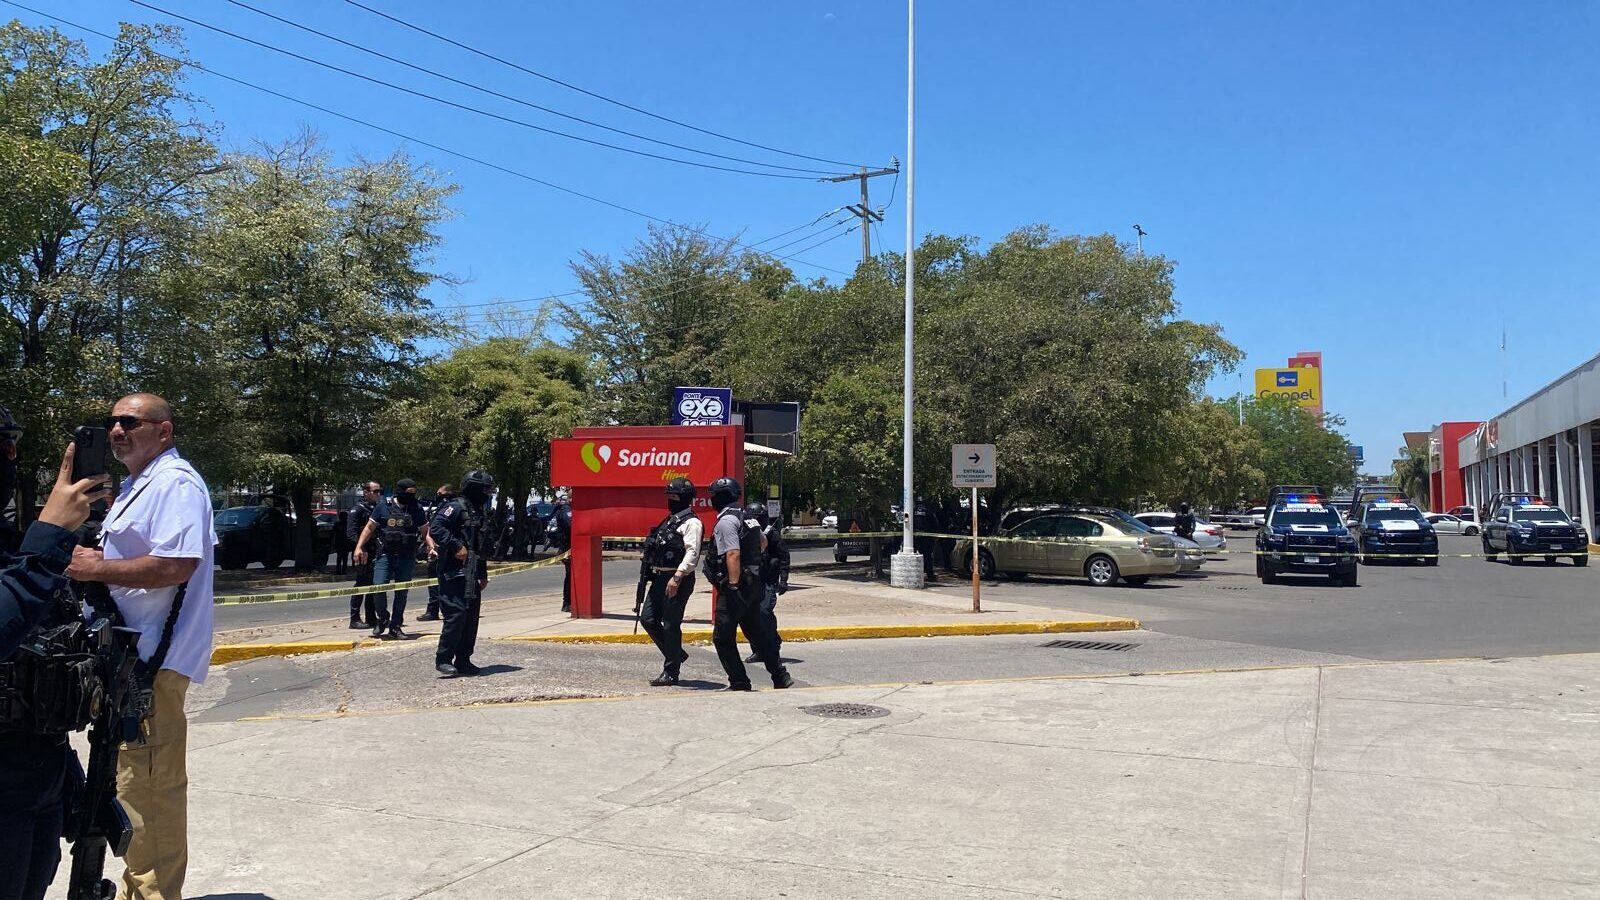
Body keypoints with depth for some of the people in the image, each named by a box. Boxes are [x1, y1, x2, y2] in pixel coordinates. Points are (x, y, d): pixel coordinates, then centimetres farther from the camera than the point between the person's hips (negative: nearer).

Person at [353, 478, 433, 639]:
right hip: (385, 555, -1)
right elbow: (369, 528, 7)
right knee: (378, 587, -11)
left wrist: (431, 547, -9)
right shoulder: (383, 507, 1)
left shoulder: (417, 509, 5)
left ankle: (395, 627, 17)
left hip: (407, 558, 1)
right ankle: (383, 618, 14)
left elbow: (425, 532, 8)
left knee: (402, 592, 5)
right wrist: (359, 547, -1)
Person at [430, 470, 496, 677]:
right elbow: (435, 528, -21)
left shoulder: (480, 512, 20)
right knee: (457, 613, -13)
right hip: (455, 573, -9)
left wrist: (483, 574, 24)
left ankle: (463, 660, 16)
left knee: (472, 615, 9)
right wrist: (456, 546, -24)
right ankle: (443, 659, -5)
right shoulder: (456, 507, -8)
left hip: (472, 575, 9)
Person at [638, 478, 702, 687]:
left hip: (677, 581, -9)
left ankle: (670, 673, 5)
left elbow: (692, 554, -21)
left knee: (671, 626, -4)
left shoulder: (691, 523, -10)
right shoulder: (670, 520, 20)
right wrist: (650, 572, 21)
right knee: (648, 619, 9)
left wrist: (677, 577, -28)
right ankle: (676, 654, 24)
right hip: (660, 579, 9)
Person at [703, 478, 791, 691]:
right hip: (753, 584, 9)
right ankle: (781, 677, 19)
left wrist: (733, 586, -25)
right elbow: (763, 543, 28)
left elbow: (733, 555, -25)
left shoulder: (726, 521, -16)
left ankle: (739, 684, 2)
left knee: (723, 638, 0)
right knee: (757, 633, 16)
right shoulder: (748, 517, 13)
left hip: (735, 588, -9)